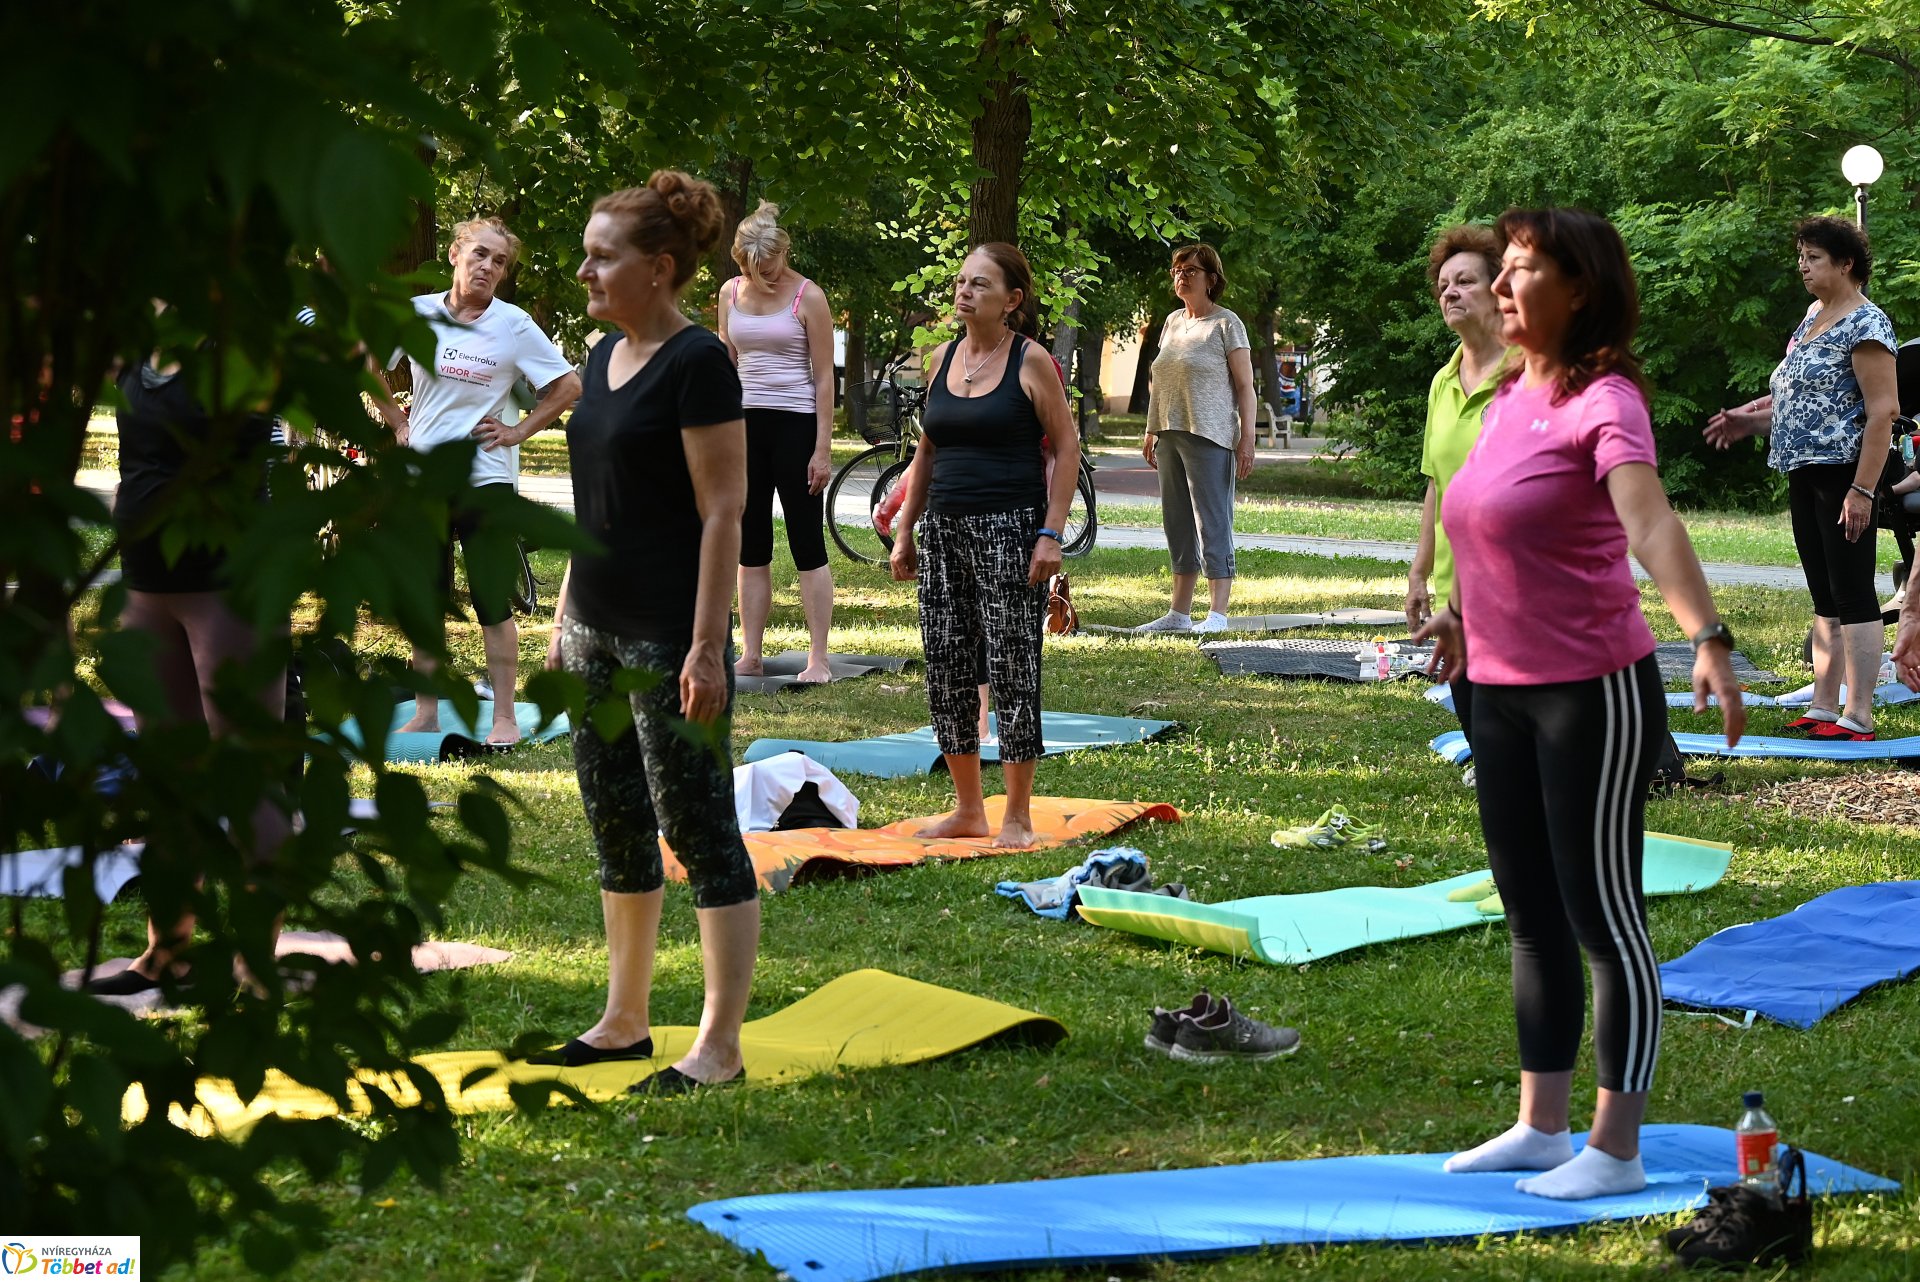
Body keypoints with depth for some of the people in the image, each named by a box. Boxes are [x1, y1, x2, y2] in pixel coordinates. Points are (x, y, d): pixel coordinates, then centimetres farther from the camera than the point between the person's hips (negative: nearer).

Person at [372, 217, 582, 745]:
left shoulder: (514, 325, -6)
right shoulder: (417, 314, 1)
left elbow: (568, 385, -1)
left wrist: (517, 431, -5)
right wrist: (396, 421, 8)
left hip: (484, 478, -3)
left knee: (493, 604, -1)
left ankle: (504, 717, 5)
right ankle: (425, 714, 20)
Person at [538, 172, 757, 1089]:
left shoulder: (697, 364, -13)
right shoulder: (607, 358, 12)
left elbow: (722, 514, -16)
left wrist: (708, 648, -20)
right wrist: (563, 622, 18)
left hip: (670, 635, -9)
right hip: (600, 630, 9)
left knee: (699, 832, -5)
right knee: (615, 830, 14)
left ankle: (720, 1046, -1)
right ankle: (625, 1021, 24)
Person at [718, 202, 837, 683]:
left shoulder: (807, 297, -6)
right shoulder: (731, 293, 8)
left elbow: (824, 378, -6)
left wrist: (822, 449, -10)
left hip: (795, 425, -5)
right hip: (745, 424, 5)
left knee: (807, 544, -3)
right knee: (751, 547, 6)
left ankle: (818, 660, 0)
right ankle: (750, 656, 10)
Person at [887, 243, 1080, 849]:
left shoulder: (1030, 361, -5)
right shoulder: (941, 359, 11)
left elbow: (1067, 447, -4)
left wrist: (1050, 533, -12)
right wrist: (905, 529, 16)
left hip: (1009, 531, -6)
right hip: (945, 530, 6)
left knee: (1012, 668, -5)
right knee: (946, 669, 7)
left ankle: (1017, 818, 3)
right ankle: (968, 809, 18)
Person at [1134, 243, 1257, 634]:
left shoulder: (1226, 324, -4)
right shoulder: (1172, 322, 16)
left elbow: (1245, 385, -7)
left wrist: (1247, 438, -13)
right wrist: (1152, 431, 18)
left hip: (1210, 439, -8)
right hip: (1171, 436, 8)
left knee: (1213, 523, -8)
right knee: (1178, 524, 10)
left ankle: (1217, 614, -9)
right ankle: (1179, 613, 15)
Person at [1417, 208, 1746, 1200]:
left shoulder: (1602, 402, -17)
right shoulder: (1511, 395, 8)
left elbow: (1650, 522, -34)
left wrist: (1707, 637, -48)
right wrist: (1461, 609, 41)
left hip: (1591, 692, -9)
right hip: (1502, 690, 9)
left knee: (1603, 916, -1)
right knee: (1531, 915, 15)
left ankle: (1615, 1150, 8)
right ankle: (1540, 1127, 27)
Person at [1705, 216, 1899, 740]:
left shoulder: (1865, 324, -12)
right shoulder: (1814, 315, 16)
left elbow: (1882, 410, -18)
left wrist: (1862, 490, -23)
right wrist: (1751, 420, 12)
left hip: (1842, 473, -10)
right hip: (1804, 474, 10)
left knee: (1853, 596, -7)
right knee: (1824, 598, 12)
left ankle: (1858, 717, -6)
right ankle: (1824, 709, 17)